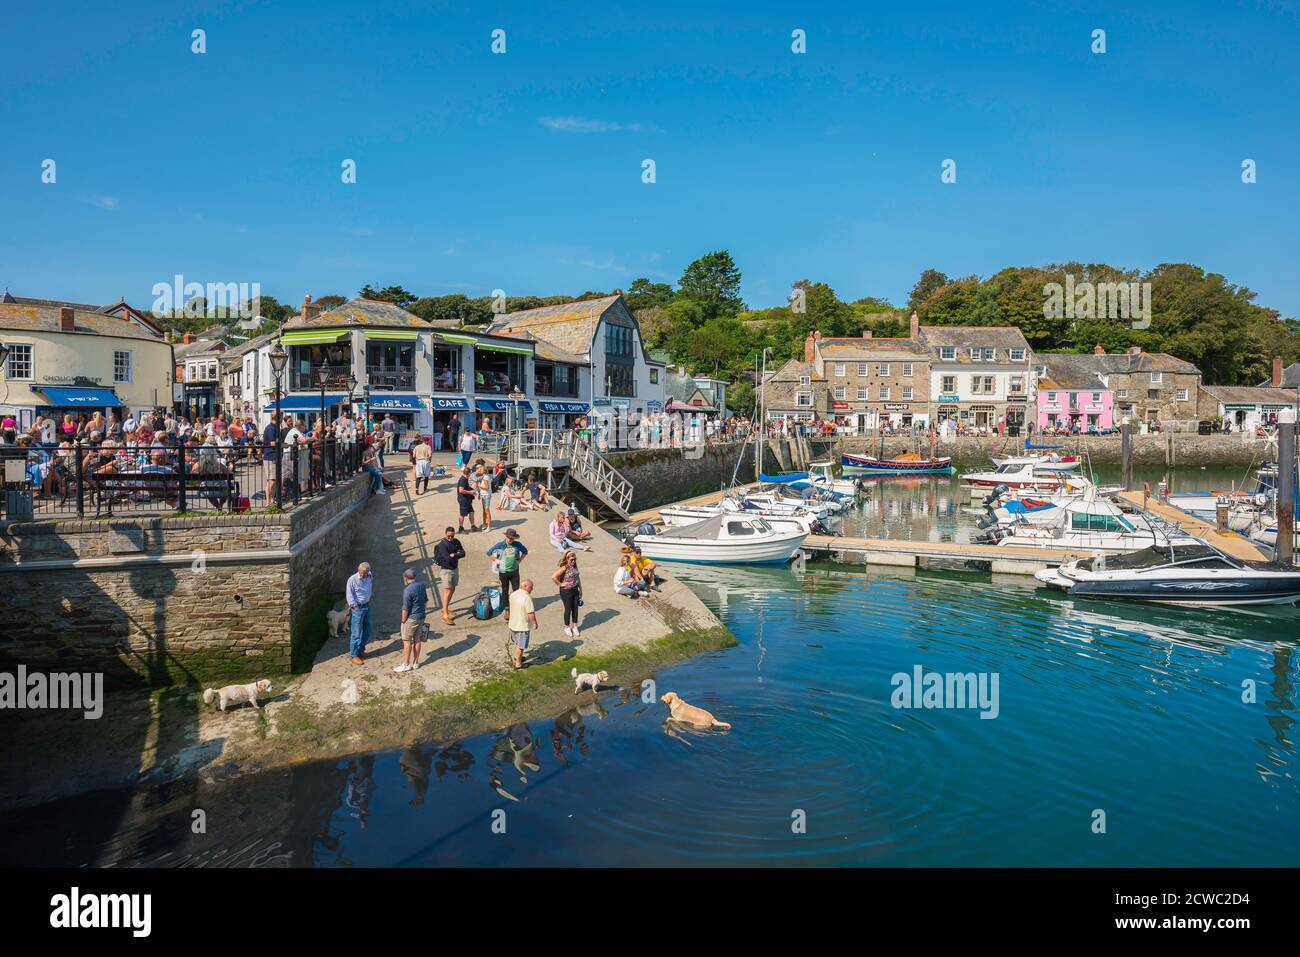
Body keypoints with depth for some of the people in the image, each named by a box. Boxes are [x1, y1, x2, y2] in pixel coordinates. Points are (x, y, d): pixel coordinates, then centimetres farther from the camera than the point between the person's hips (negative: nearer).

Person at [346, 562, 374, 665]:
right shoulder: (352, 580, -16)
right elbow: (350, 595, -15)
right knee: (356, 633, -3)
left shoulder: (369, 577, 1)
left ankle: (361, 650, 31)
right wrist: (355, 607, -19)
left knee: (367, 631, 16)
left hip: (367, 606, 7)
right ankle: (354, 656, 4)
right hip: (357, 608, -7)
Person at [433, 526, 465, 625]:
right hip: (446, 570, -7)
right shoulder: (442, 545, -19)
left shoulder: (456, 542, 1)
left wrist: (453, 555, -21)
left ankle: (445, 608, 35)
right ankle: (445, 615, -7)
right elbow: (448, 559, -28)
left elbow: (463, 553, -8)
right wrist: (457, 555, -14)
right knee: (447, 592, -9)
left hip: (455, 569, 7)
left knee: (452, 590, 18)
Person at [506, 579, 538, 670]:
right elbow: (531, 613, -23)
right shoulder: (527, 597, -26)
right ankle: (518, 664, 18)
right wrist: (535, 623, -11)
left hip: (513, 624, 8)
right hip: (523, 626, -8)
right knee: (520, 646, 8)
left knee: (517, 643, 27)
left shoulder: (513, 594, 0)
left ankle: (517, 657, 44)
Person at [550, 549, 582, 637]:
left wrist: (580, 589, 16)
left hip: (575, 590, 6)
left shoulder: (574, 566, 2)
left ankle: (574, 627, 27)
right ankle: (567, 627, 25)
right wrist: (560, 584, -18)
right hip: (566, 591, -6)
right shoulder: (564, 567, -19)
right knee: (568, 609, 7)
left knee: (575, 609, 12)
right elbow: (553, 577, -28)